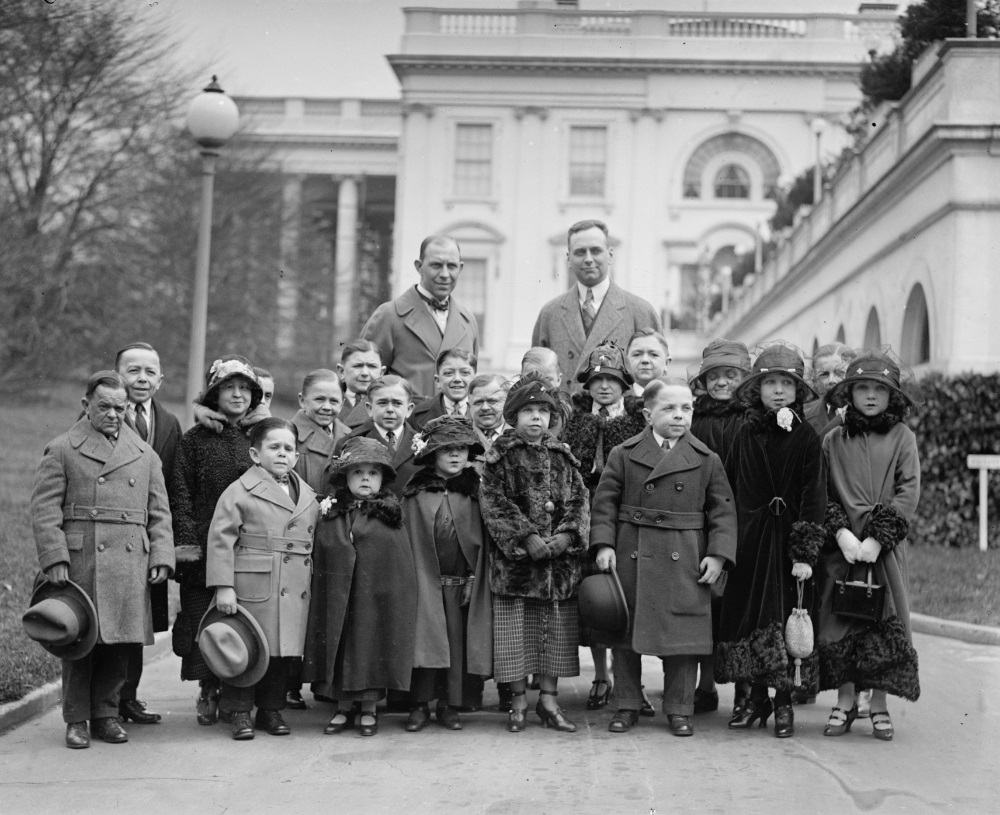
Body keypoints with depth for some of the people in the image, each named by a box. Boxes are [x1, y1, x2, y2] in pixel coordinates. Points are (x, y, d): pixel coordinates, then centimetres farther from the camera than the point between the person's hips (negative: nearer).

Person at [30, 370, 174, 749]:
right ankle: (76, 720, 10)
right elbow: (44, 509, -2)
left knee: (121, 642, 4)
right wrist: (54, 558, -12)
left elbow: (159, 512, 15)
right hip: (80, 562, -3)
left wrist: (161, 557, 4)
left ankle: (106, 714, 18)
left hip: (131, 564, 3)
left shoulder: (145, 455, 16)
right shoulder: (61, 449, 5)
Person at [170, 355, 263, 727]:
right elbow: (180, 494, 0)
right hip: (204, 546, -2)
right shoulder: (194, 440, 4)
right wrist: (186, 540, -9)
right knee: (200, 619, -1)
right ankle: (208, 691, 10)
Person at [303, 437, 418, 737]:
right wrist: (323, 593, 1)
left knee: (372, 650, 3)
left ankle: (369, 710, 15)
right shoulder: (330, 515, 5)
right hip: (337, 599, 2)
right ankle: (342, 709, 19)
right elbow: (320, 561, 8)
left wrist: (400, 598, -6)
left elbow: (402, 564, -1)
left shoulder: (390, 516, 0)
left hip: (376, 599, -2)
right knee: (338, 648, 6)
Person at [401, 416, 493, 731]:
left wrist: (474, 580, -2)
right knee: (425, 640, -2)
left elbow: (481, 540, 5)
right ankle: (420, 704, 5)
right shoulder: (416, 493, 1)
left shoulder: (474, 492, 5)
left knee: (457, 640, 4)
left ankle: (450, 704, 12)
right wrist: (414, 578, -6)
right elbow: (407, 538, 0)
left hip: (461, 582, 1)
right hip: (424, 580, -1)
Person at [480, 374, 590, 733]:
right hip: (515, 557, -3)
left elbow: (579, 499, 6)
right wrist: (527, 538, -17)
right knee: (516, 631, 0)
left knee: (557, 631, 6)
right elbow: (494, 502, -9)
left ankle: (548, 699, 15)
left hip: (560, 557, 3)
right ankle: (518, 701, 10)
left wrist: (566, 535, -11)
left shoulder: (563, 457, 11)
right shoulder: (500, 457, 0)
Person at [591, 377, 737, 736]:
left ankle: (679, 710, 14)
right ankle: (627, 706, 20)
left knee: (683, 636, 1)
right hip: (631, 557, 0)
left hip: (684, 562, 0)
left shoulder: (706, 460, 4)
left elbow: (723, 511, 4)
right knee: (625, 633, 7)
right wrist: (603, 544, -8)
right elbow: (605, 502, 3)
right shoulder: (623, 455, 4)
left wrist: (718, 554, -6)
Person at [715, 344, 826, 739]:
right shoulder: (746, 434, 6)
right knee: (746, 614, 4)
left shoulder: (806, 438, -3)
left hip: (787, 536, -3)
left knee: (784, 616, -1)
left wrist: (805, 553, -12)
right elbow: (728, 488, 8)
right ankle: (755, 696, 16)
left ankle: (783, 701, 9)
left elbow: (813, 497, -6)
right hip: (748, 538, 3)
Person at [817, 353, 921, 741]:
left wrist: (878, 539, -11)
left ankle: (879, 704, 9)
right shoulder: (833, 441, 8)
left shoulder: (901, 436, 4)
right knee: (838, 622, 1)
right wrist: (841, 533, -11)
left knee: (885, 622, -1)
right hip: (841, 546, 1)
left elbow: (908, 492, -3)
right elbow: (822, 494, 5)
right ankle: (845, 701, 12)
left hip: (885, 546, -1)